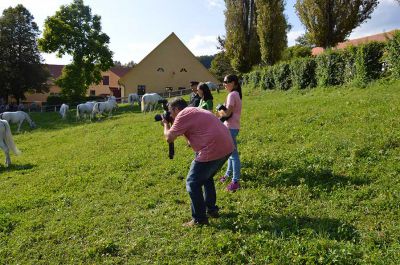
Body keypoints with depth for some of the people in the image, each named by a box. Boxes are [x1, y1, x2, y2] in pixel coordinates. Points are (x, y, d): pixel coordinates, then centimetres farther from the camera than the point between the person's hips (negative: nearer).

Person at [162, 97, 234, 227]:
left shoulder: (183, 115, -5)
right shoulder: (195, 112, 24)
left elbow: (169, 138, -5)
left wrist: (166, 124, 14)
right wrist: (173, 125, 28)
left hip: (212, 150, -10)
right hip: (227, 147, 10)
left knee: (193, 183, 4)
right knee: (207, 177, 28)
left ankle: (199, 219, 10)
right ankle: (211, 209, 35)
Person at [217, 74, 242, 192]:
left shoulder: (232, 95, -17)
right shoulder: (236, 94, 14)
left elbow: (227, 113, -22)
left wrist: (219, 112, -4)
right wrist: (222, 112, 0)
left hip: (231, 127, -11)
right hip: (232, 126, 11)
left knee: (233, 153, -7)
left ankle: (235, 181, -2)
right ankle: (229, 173, 35)